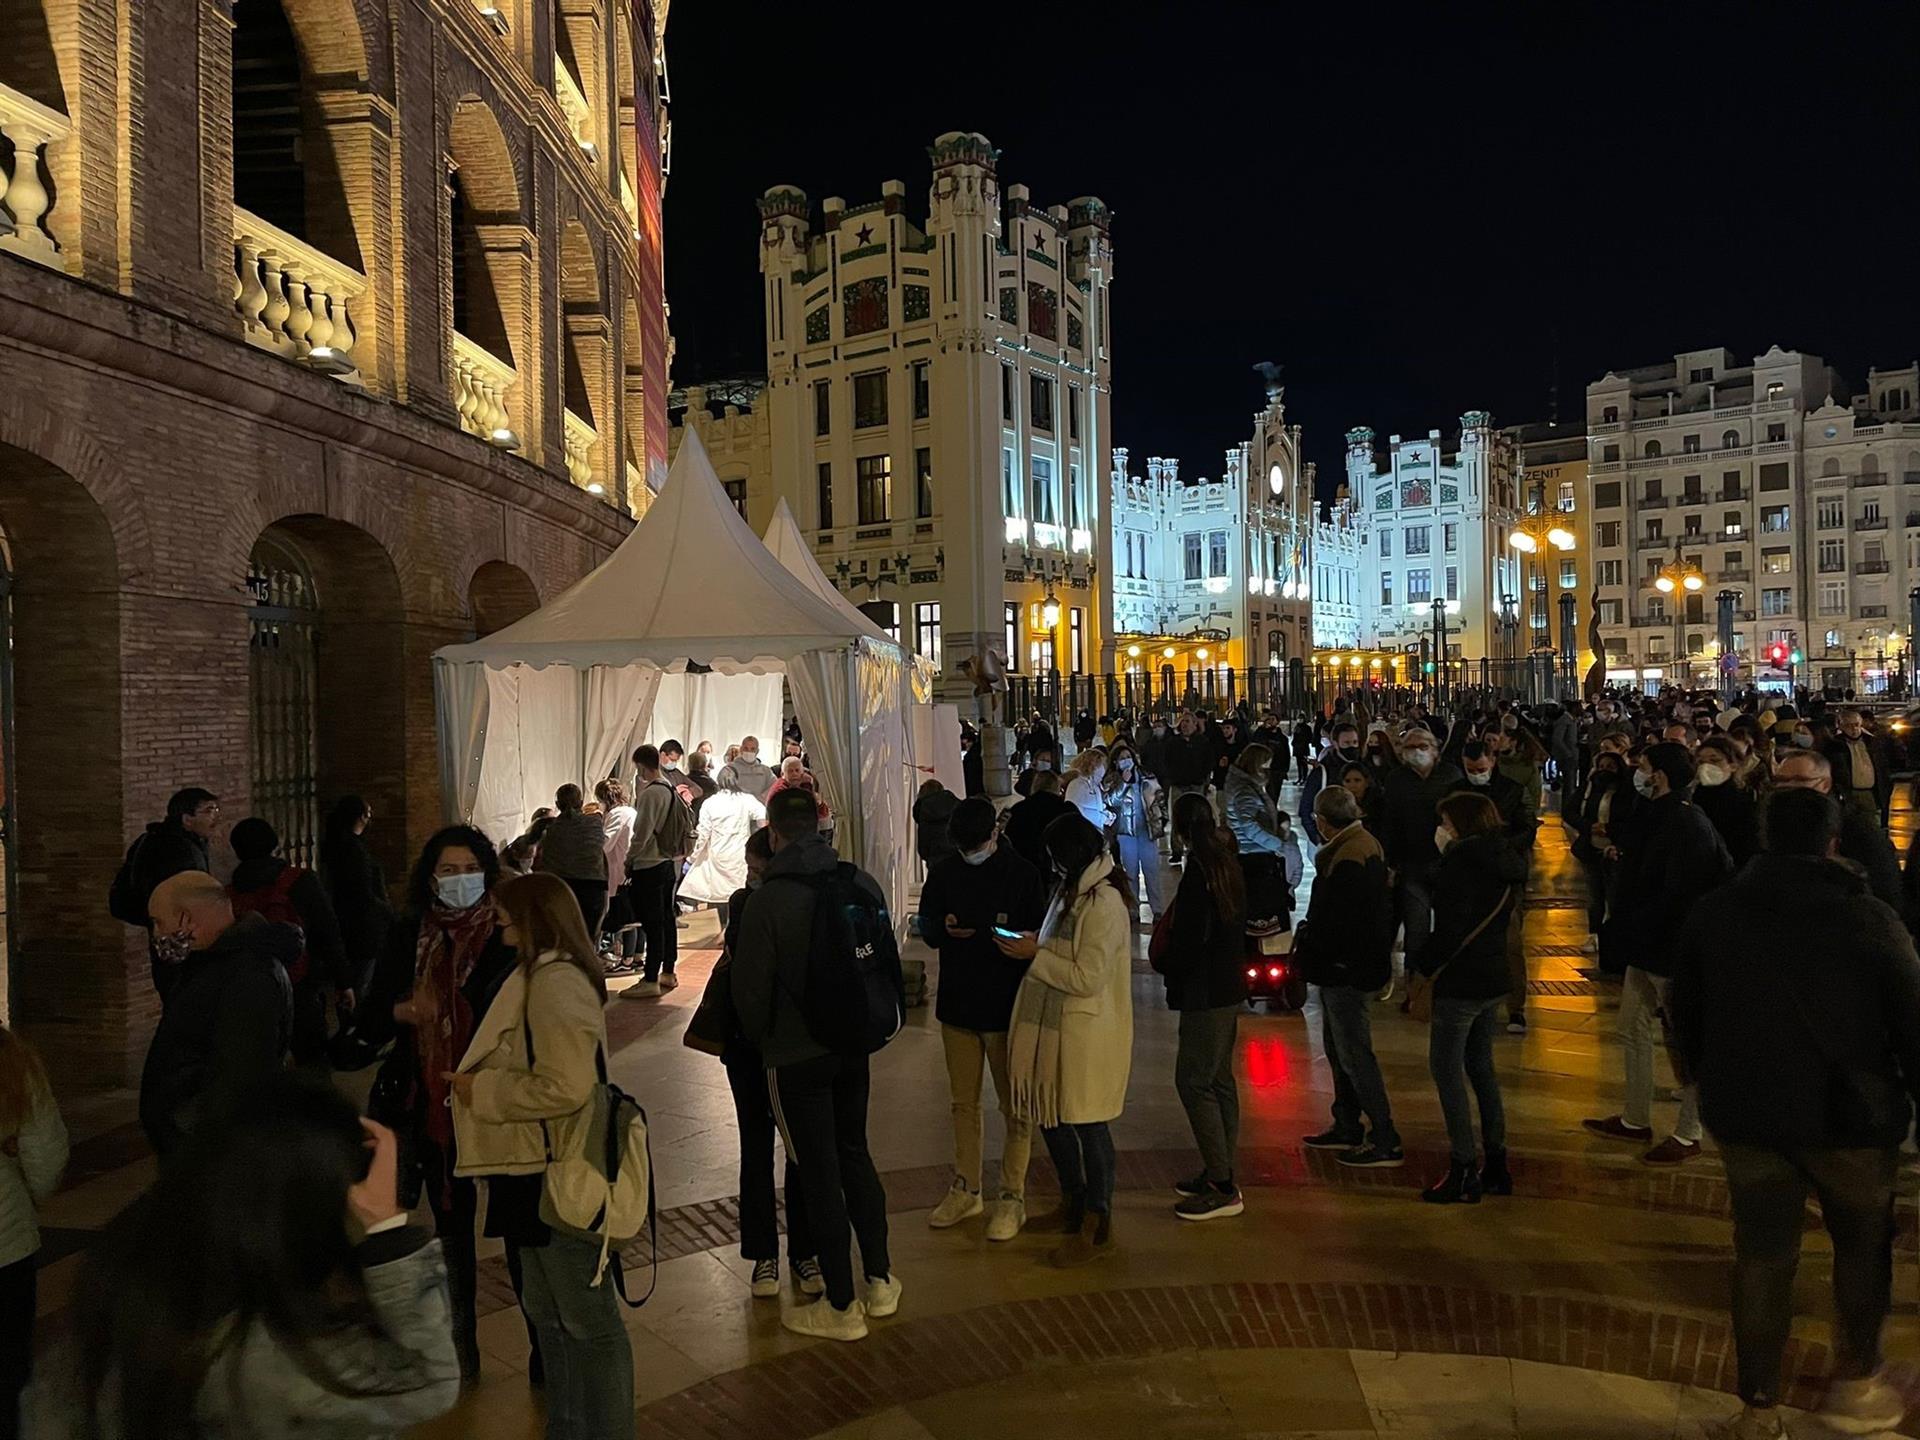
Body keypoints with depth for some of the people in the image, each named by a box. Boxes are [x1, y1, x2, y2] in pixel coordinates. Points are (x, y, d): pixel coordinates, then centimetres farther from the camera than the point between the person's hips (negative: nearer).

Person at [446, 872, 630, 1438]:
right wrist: (475, 1081, 6)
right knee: (546, 1312, 23)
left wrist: (480, 1089, -18)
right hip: (540, 1172, 11)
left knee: (589, 1319, 4)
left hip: (563, 1178, -11)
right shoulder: (542, 976, 11)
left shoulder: (555, 983, -21)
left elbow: (564, 1086, -29)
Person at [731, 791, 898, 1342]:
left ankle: (842, 1306, 17)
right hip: (854, 1047, 5)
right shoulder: (863, 883, -5)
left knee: (818, 1173, 6)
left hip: (796, 1057, -5)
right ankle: (880, 1281, 30)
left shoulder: (768, 901, -19)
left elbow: (750, 987, -12)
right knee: (855, 1155, 21)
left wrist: (759, 1040, 7)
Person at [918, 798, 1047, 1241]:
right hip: (956, 1005, 4)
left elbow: (1039, 937, -6)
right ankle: (966, 1190, 30)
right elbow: (926, 928, 9)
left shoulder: (1021, 874, -9)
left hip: (1007, 1008, -4)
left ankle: (1011, 1197, 18)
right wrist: (944, 929, -14)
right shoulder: (943, 874, 2)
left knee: (1016, 1107, 5)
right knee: (963, 1103, 16)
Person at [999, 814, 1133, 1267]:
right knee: (1050, 1115, 18)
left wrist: (1035, 955, -18)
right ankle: (1073, 1204, 38)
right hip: (1054, 1025, 10)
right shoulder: (1072, 891, 10)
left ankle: (1098, 1227, 18)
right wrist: (1032, 942, 3)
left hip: (1088, 1031, -10)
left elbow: (1087, 978, -23)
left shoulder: (1104, 904, -21)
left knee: (1088, 1124, 3)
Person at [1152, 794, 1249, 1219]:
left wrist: (1162, 962, -4)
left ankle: (1223, 1187, -2)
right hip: (1228, 986, 10)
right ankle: (1220, 1173, 25)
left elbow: (1190, 941, -23)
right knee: (1218, 1079, 16)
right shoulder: (1228, 863, 9)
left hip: (1205, 992, -10)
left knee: (1194, 1081, -5)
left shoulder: (1199, 872, -20)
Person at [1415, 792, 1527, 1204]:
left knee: (1447, 1069, -1)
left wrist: (1421, 965, -10)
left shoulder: (1460, 861, -17)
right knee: (1481, 1067, 18)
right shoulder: (1505, 863, 10)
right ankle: (1496, 1165, 23)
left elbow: (1450, 929, -22)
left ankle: (1464, 1173, 0)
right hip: (1494, 979, 9)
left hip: (1460, 981, -9)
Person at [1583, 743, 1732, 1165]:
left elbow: (1679, 897, -26)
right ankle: (1635, 1120, 30)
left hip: (1674, 951, -10)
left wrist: (1638, 928, -22)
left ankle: (1687, 1135, 18)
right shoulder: (1656, 817, 9)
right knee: (1632, 1030, 17)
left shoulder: (1688, 825, -23)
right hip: (1647, 948, 10)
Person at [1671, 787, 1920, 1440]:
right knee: (1863, 1242, 22)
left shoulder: (1711, 914, -2)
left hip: (1746, 1114, 2)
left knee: (1762, 1256, 11)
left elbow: (1684, 1018, 6)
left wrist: (1711, 1082, 19)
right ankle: (1855, 1382, 31)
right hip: (1850, 1116, -2)